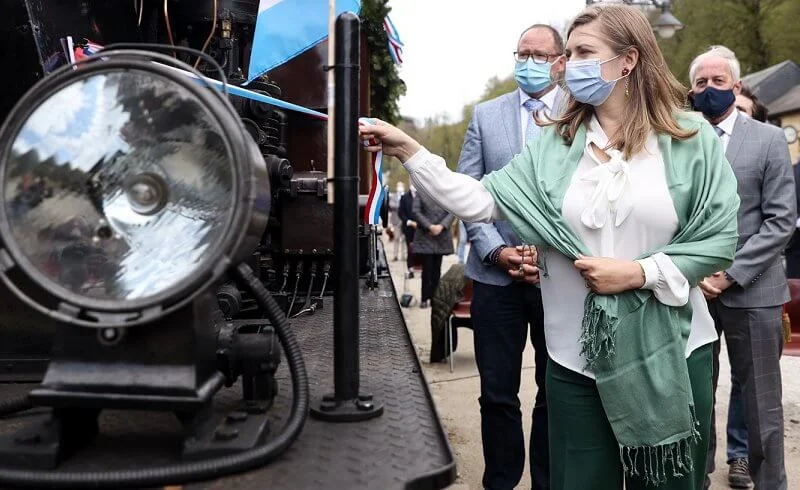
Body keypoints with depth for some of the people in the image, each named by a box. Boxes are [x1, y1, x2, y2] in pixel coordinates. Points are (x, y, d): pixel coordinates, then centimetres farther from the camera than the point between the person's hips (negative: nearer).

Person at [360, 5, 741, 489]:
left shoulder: (691, 137, -2)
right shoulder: (554, 144, 3)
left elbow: (720, 237, -4)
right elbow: (481, 202, -4)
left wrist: (639, 273, -15)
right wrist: (409, 150, -11)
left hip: (671, 353, -1)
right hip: (578, 358, 1)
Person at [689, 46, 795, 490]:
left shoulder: (769, 140, 2)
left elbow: (781, 221, -4)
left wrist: (729, 274, -12)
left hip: (750, 291, -2)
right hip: (691, 288, 2)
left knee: (761, 404, 5)